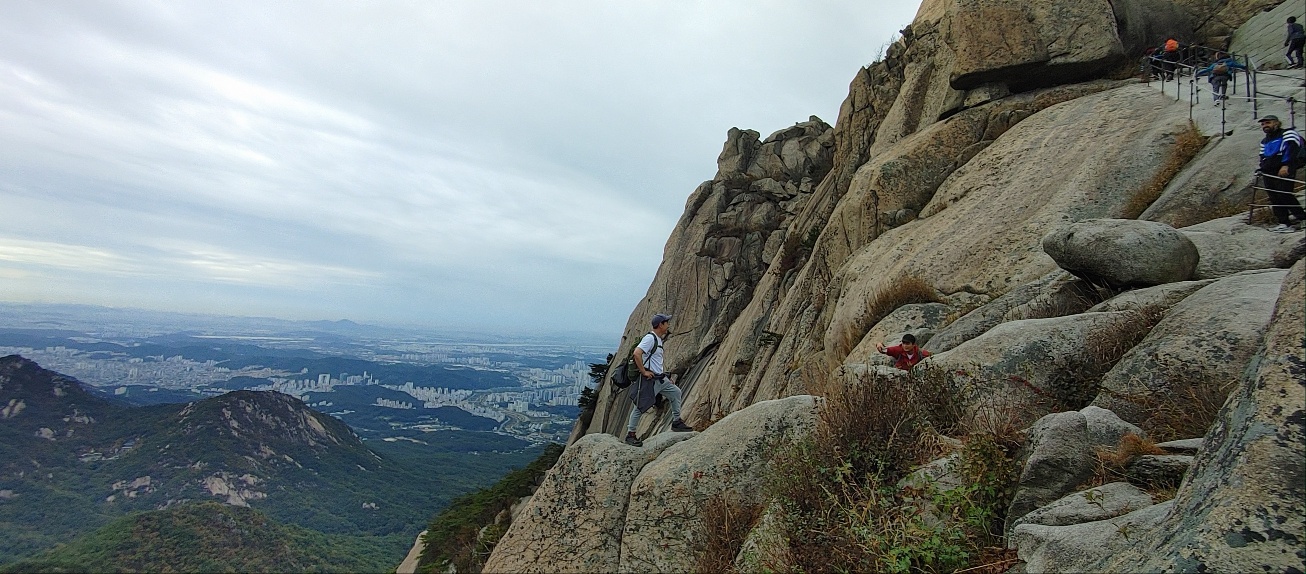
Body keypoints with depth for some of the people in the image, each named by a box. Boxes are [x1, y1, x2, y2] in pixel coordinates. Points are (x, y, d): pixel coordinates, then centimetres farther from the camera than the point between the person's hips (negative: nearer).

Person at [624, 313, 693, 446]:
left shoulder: (659, 339, 15)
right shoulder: (650, 338, -16)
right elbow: (637, 353, -29)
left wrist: (666, 377, 23)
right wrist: (644, 371, -23)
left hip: (660, 379, 10)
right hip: (649, 380, -10)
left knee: (676, 392, 17)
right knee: (640, 406, -5)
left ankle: (676, 422, 26)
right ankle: (630, 434, 5)